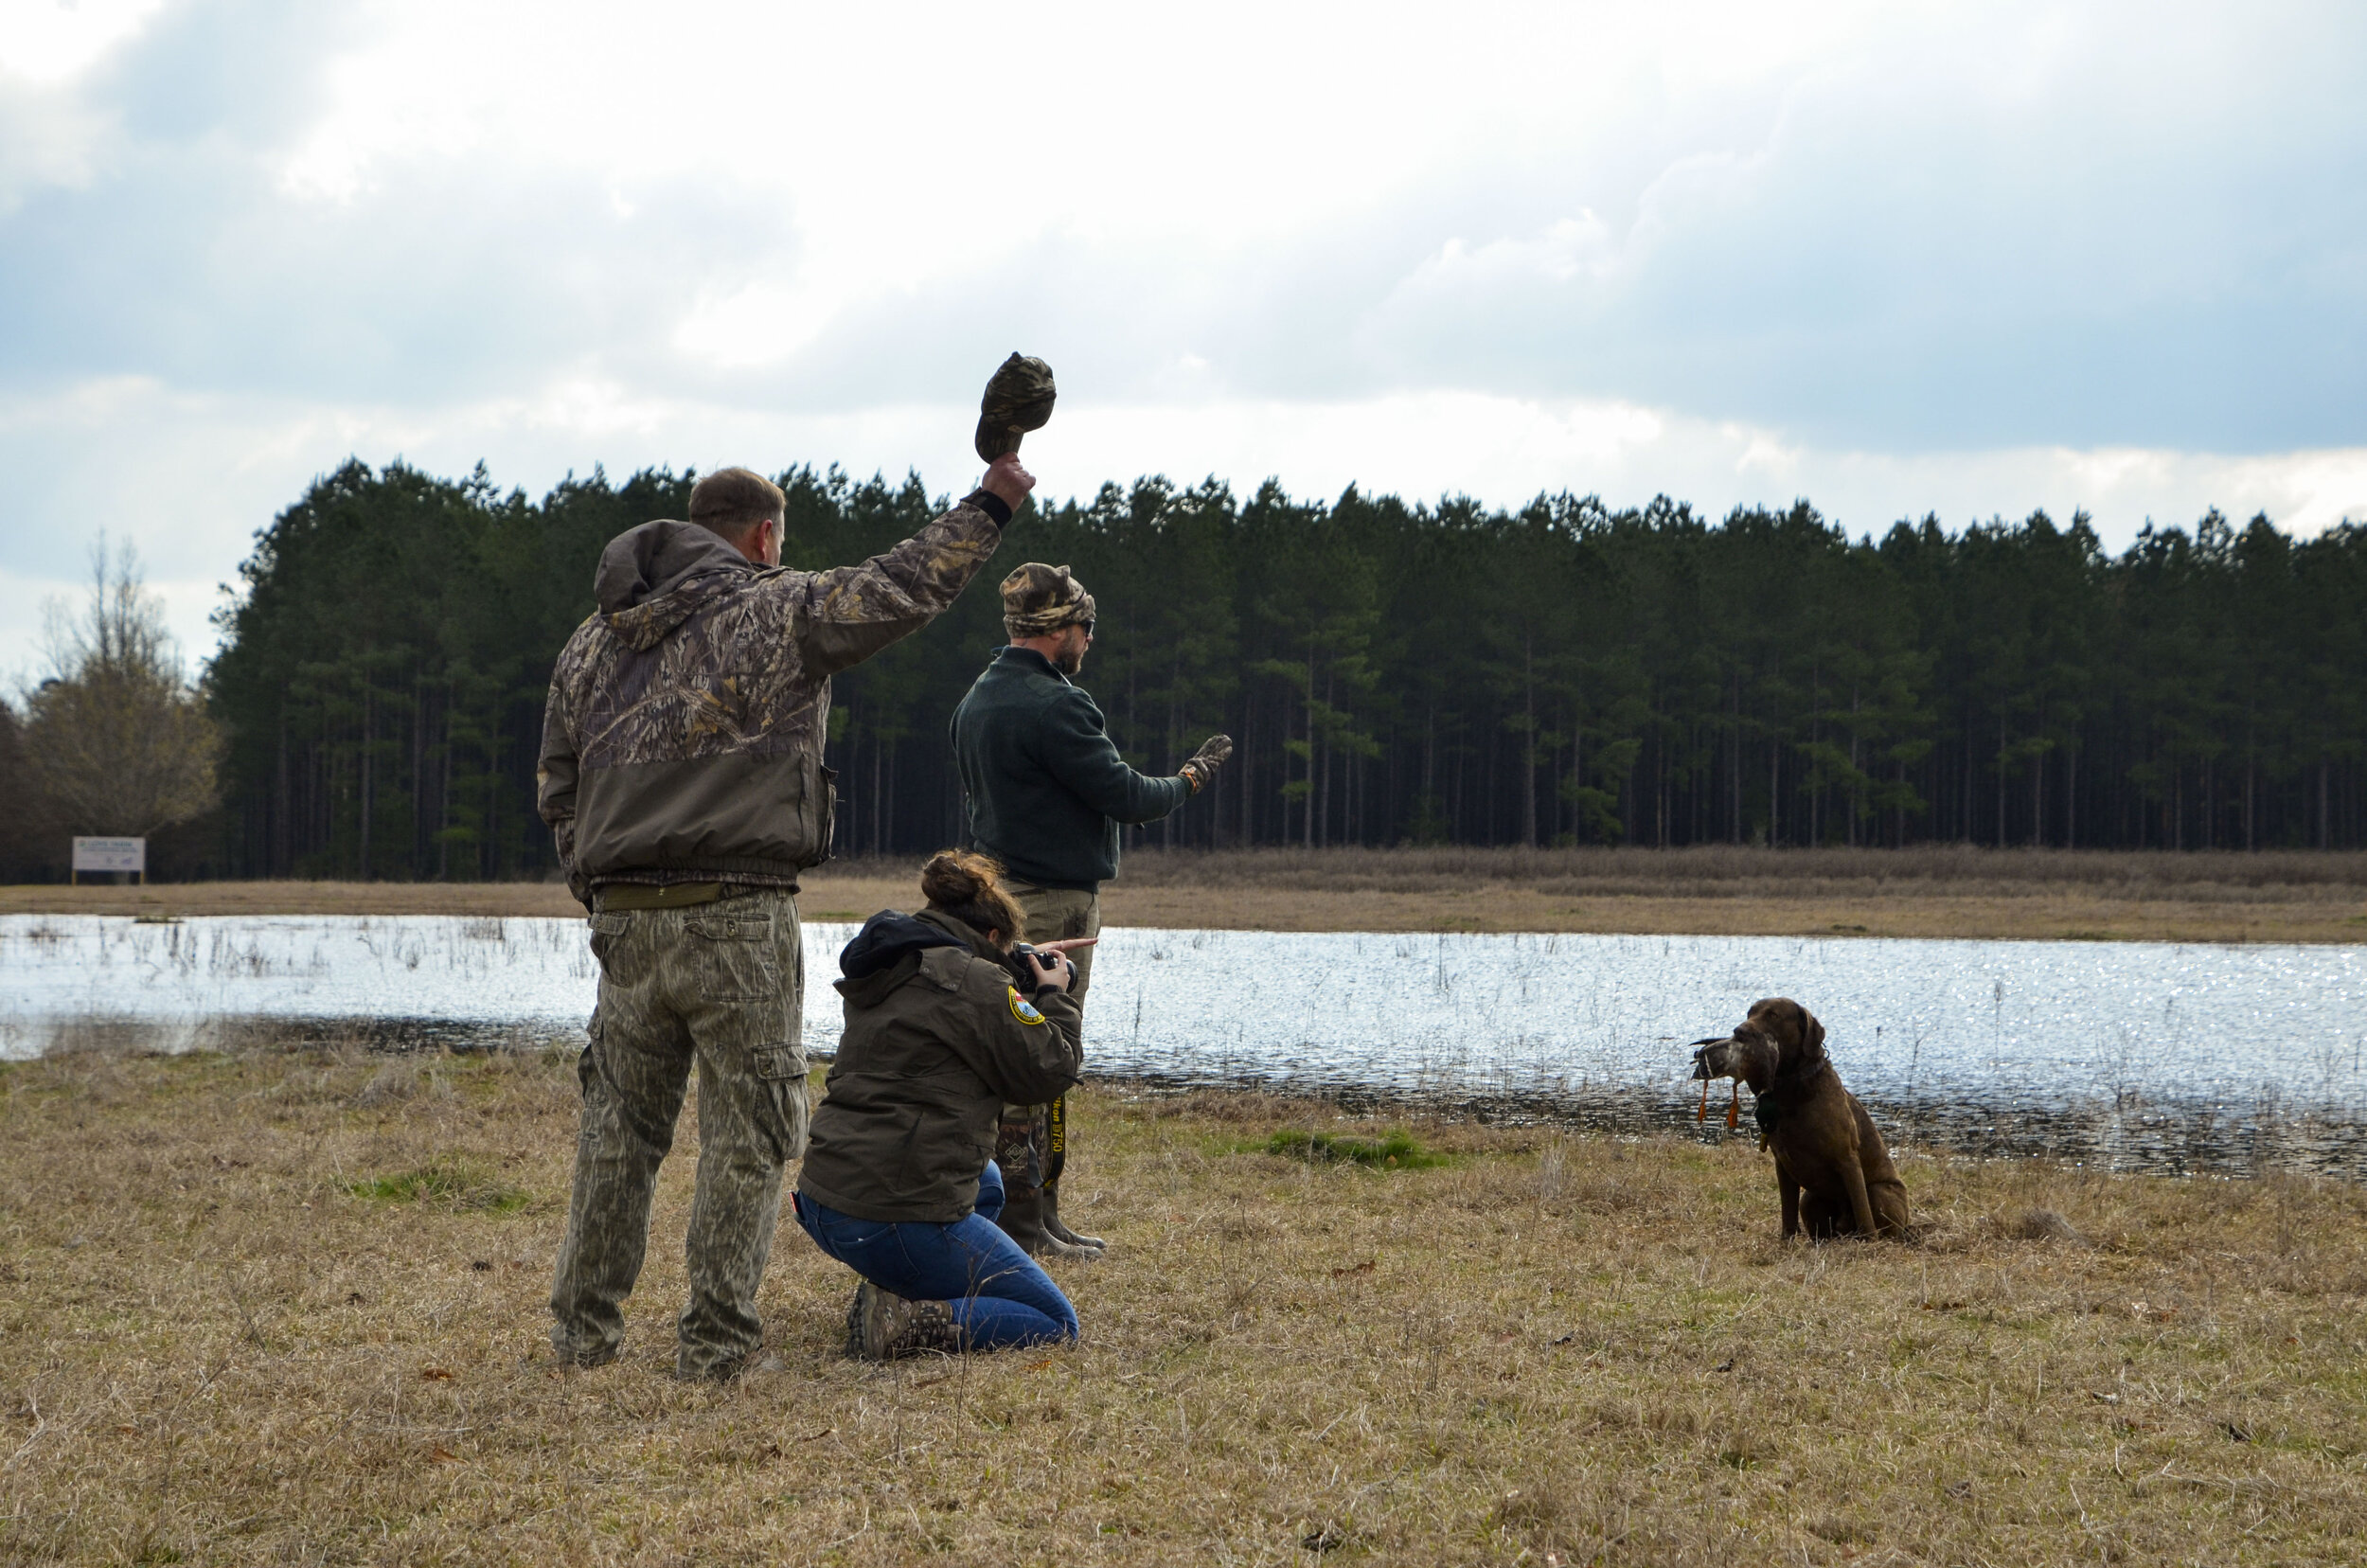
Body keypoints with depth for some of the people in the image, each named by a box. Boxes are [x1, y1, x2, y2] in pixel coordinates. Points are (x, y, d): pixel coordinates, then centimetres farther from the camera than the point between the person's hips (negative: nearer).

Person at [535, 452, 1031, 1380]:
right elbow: (906, 588, -2)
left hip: (624, 921, 5)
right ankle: (714, 1340, 2)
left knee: (618, 1128, 15)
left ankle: (583, 1329, 18)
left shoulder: (593, 641, 15)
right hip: (737, 920, -5)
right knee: (746, 1135, 2)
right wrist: (990, 508, 10)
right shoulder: (777, 610, -3)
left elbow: (559, 792, 17)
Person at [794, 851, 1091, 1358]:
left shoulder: (886, 973, 16)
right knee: (1055, 1324, 5)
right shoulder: (973, 980, -10)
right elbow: (1051, 1070, -5)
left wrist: (1024, 969, 29)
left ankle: (892, 1296, 14)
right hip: (896, 1217, -9)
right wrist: (1054, 995, 11)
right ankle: (905, 1323, -16)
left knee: (985, 1183, 39)